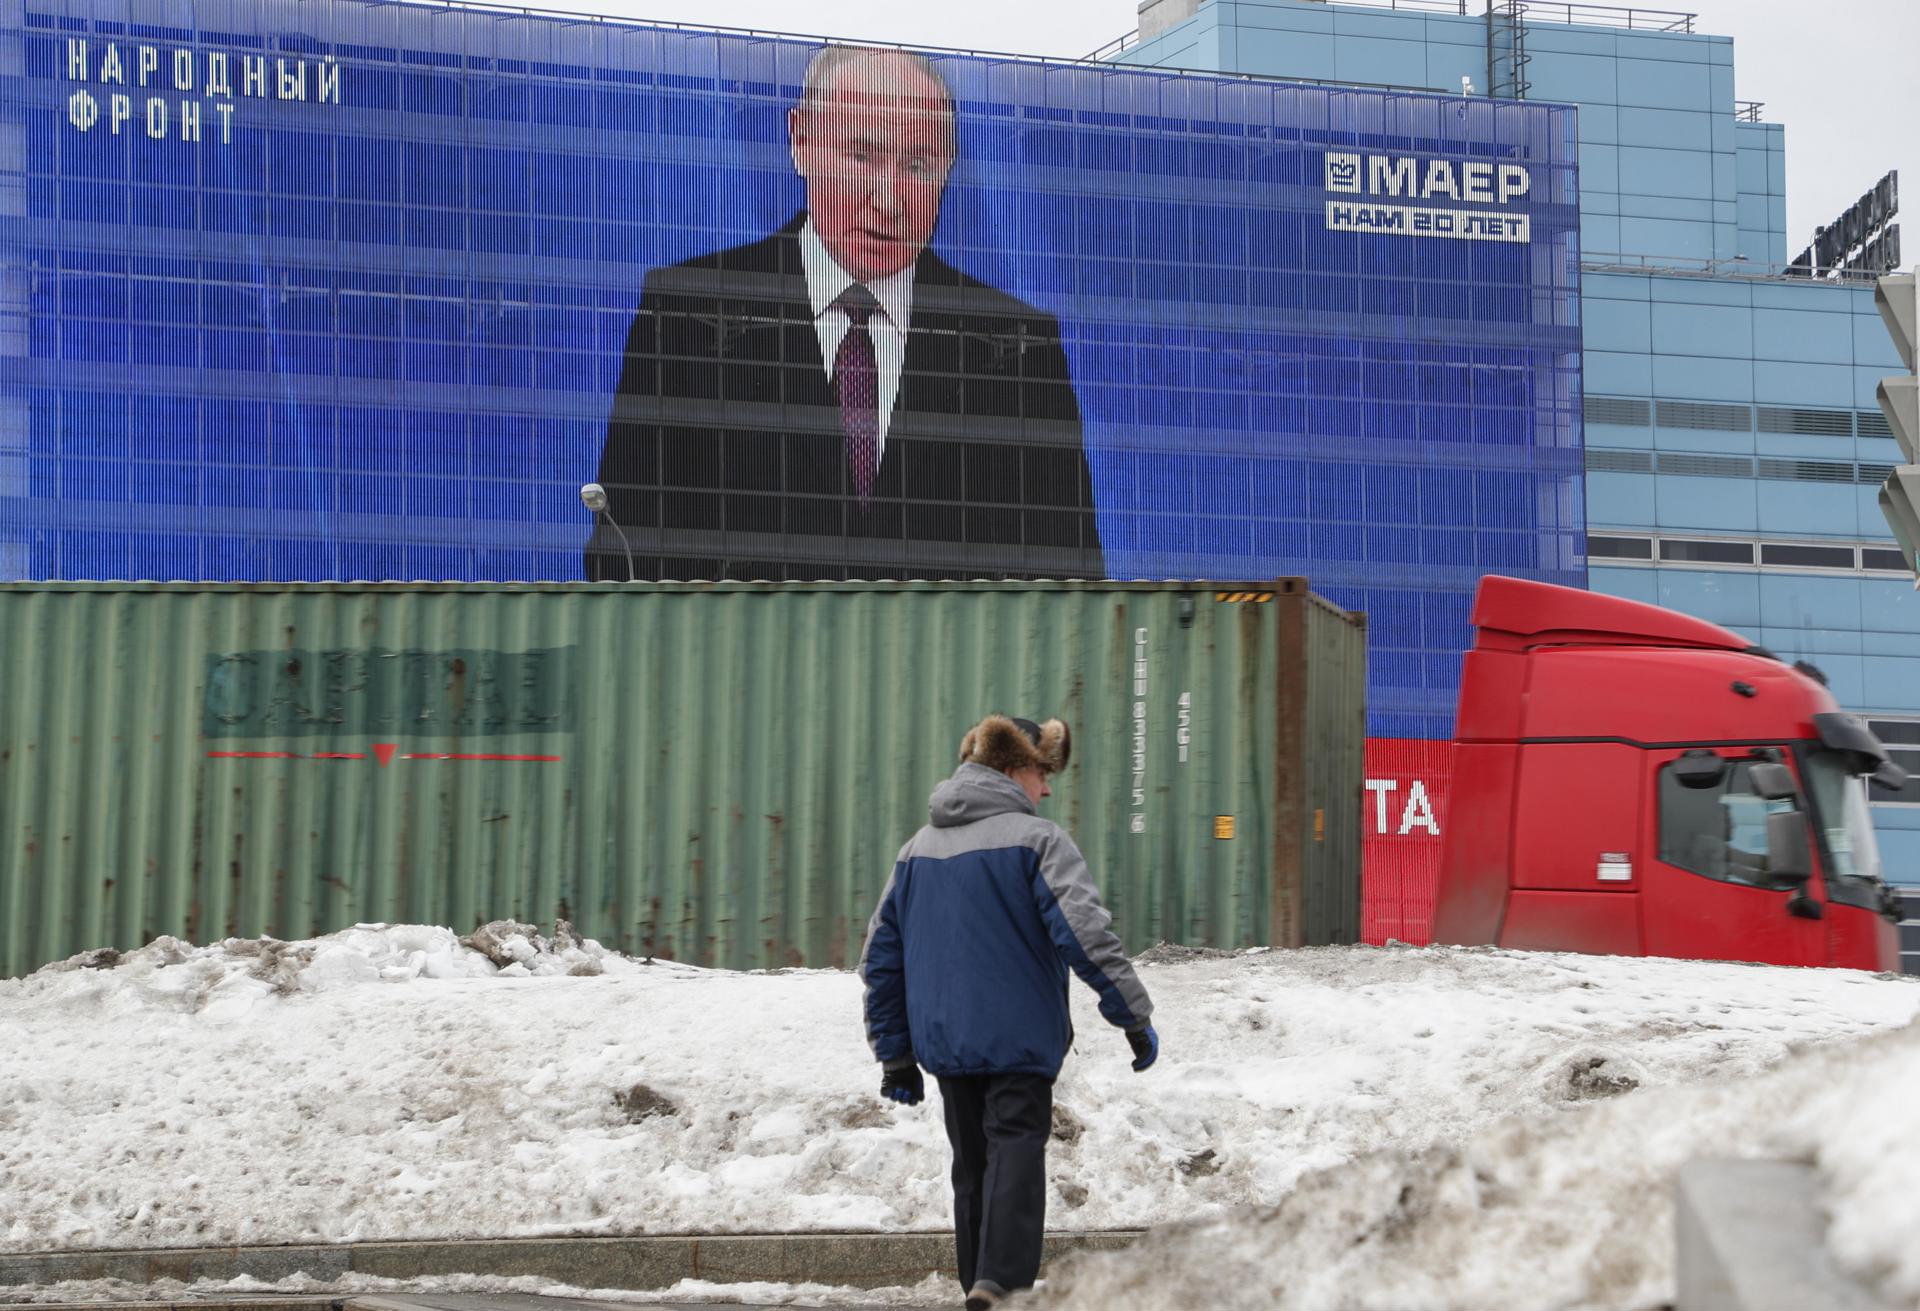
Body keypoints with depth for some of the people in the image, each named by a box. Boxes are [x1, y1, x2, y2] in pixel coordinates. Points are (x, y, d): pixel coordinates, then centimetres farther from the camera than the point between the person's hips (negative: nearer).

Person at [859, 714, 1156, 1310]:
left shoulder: (916, 849, 13)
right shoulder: (1036, 840, -6)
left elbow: (881, 957, 14)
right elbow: (1086, 934, -15)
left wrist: (894, 1053, 18)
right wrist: (1135, 1016, -8)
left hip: (944, 1042, 6)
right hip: (1017, 1038, -6)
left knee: (972, 1165, 15)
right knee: (1017, 1153, -9)